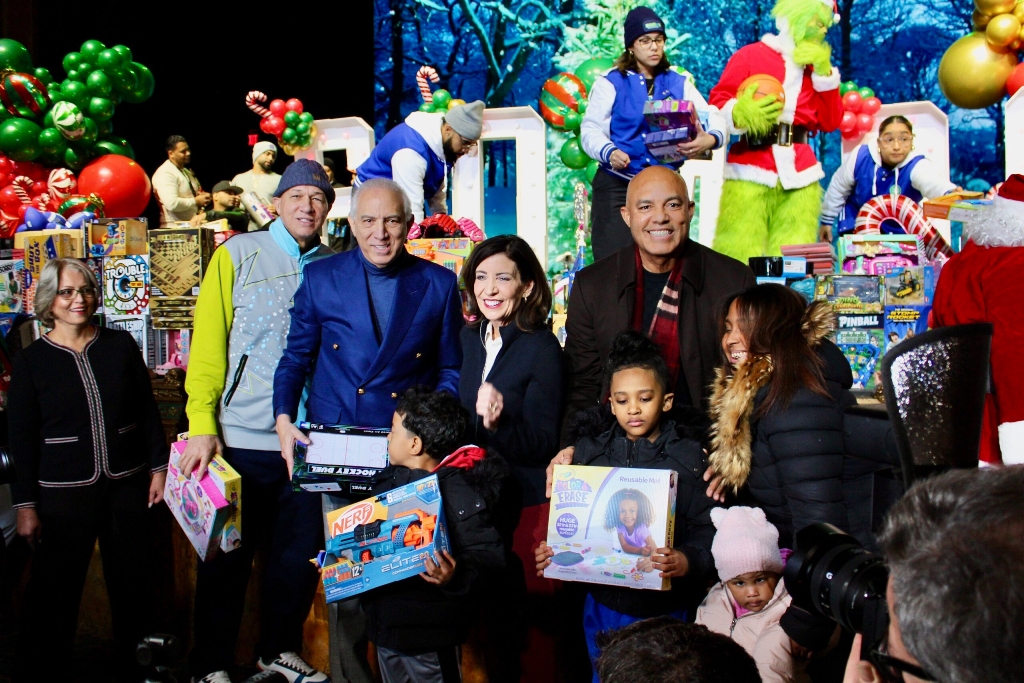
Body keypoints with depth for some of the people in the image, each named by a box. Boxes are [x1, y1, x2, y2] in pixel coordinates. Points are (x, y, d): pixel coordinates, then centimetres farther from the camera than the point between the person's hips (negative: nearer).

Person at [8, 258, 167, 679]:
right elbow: (21, 439, -1)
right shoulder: (31, 361, -2)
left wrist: (159, 467, 6)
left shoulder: (121, 345, 3)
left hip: (128, 486, 2)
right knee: (55, 591, 5)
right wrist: (26, 506, -3)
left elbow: (148, 411, 9)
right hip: (63, 493, -2)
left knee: (131, 582, 12)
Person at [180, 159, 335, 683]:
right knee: (228, 557, 8)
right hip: (239, 439, -3)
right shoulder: (238, 254, -1)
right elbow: (207, 344, -5)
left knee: (299, 554, 13)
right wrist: (202, 427, -13)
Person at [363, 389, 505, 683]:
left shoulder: (455, 488, -21)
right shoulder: (395, 479, 5)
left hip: (428, 635, -8)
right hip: (386, 623, 8)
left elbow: (488, 553, -27)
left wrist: (456, 575, -43)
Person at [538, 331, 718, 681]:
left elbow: (709, 530, -13)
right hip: (603, 604, 3)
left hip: (664, 610, -3)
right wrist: (552, 551, -14)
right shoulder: (591, 449, 3)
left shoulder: (689, 455, -6)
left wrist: (686, 562, -31)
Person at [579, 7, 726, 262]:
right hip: (617, 186, -3)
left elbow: (712, 117, 2)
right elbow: (591, 129, -4)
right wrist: (609, 152, -26)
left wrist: (710, 139, -22)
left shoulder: (679, 83, 13)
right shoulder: (611, 83, 5)